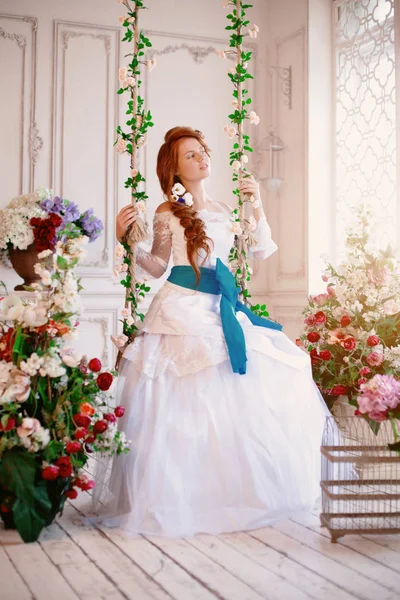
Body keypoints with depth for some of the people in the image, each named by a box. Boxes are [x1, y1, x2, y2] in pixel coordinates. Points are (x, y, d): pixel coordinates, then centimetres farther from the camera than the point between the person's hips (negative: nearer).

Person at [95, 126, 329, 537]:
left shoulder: (223, 210, 14)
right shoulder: (168, 213, 1)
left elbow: (261, 251, 16)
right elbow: (157, 266, 7)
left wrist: (257, 206, 8)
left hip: (222, 308, 5)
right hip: (182, 307, -5)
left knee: (239, 396, 1)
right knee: (185, 402, -8)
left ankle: (235, 491, 16)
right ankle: (181, 497, 5)